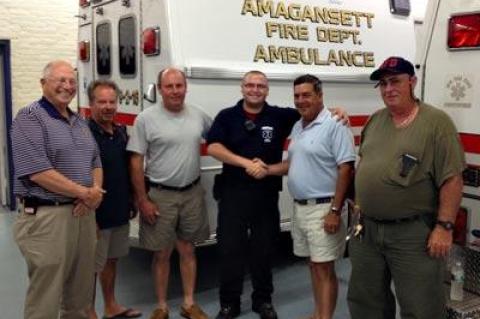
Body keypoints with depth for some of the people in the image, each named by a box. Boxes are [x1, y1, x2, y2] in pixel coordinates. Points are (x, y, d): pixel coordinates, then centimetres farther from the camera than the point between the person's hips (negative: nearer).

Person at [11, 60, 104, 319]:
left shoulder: (80, 122, 15)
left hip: (84, 213, 8)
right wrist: (84, 193, -14)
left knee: (81, 293, 17)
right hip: (47, 217, -7)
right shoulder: (30, 118, -9)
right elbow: (37, 172, -19)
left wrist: (96, 191, -5)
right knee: (46, 298, 1)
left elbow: (95, 162, 18)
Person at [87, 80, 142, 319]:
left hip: (120, 212, 8)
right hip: (97, 214, -8)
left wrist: (130, 203, 16)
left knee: (112, 260, 19)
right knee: (92, 265, 4)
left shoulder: (121, 132, 8)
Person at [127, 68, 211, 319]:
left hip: (192, 193, 3)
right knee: (162, 253, 7)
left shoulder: (199, 115, 2)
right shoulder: (146, 119, -8)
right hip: (159, 195, -3)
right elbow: (136, 162, -7)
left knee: (188, 250, 13)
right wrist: (143, 200, -9)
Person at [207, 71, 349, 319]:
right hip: (232, 193, 0)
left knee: (263, 249, 11)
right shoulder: (227, 116, 1)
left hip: (266, 194, 1)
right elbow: (213, 147, -10)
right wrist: (246, 163, -20)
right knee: (230, 249, 4)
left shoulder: (280, 116, 2)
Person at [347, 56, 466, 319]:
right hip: (366, 229, 6)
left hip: (414, 233, -6)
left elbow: (451, 179, -13)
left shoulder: (436, 122, -10)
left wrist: (444, 226, -17)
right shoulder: (375, 120, 9)